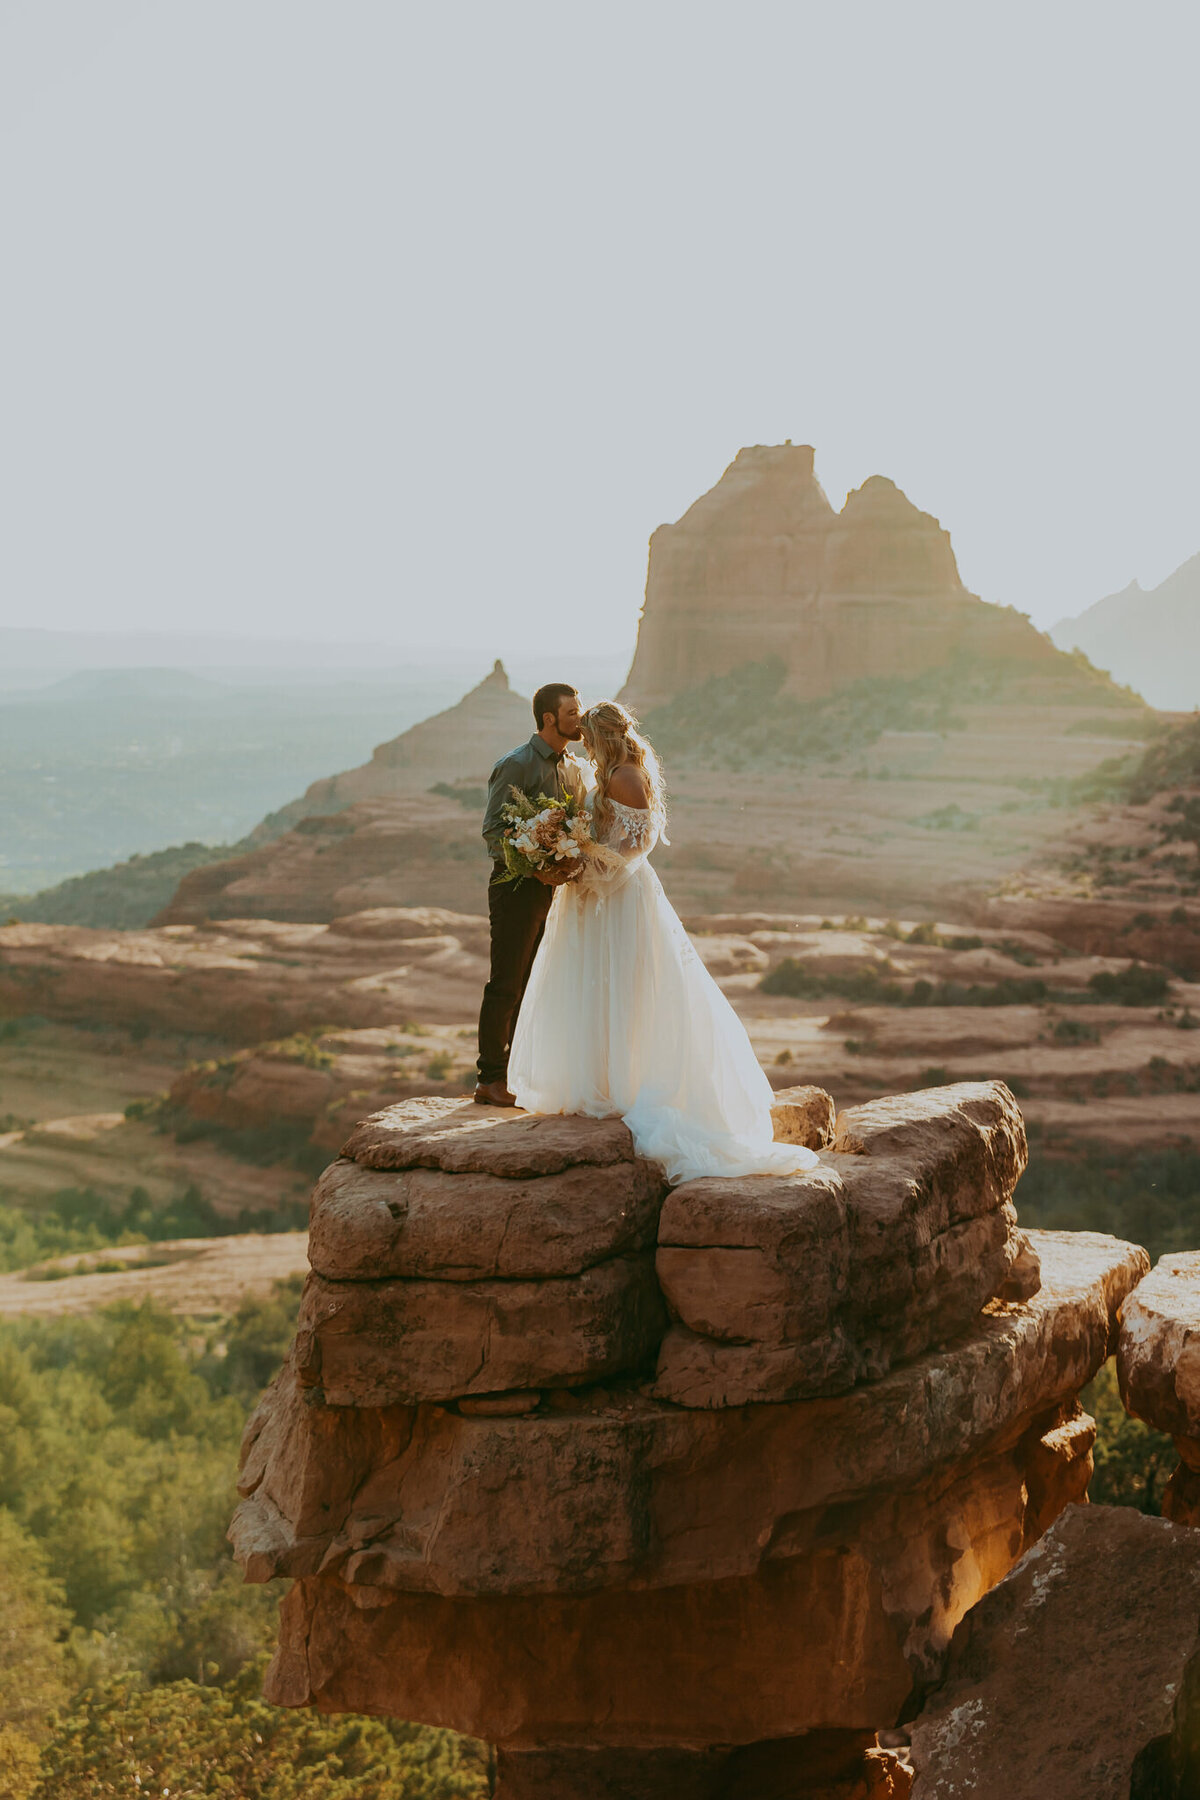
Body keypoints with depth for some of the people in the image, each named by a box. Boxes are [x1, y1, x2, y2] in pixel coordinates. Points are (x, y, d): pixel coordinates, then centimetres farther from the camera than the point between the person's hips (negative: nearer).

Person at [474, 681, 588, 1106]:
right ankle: (491, 1080, 3)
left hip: (555, 890, 7)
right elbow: (493, 831, -14)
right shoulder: (515, 765, -10)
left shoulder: (573, 768, 13)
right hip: (518, 886, -7)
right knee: (506, 987, -3)